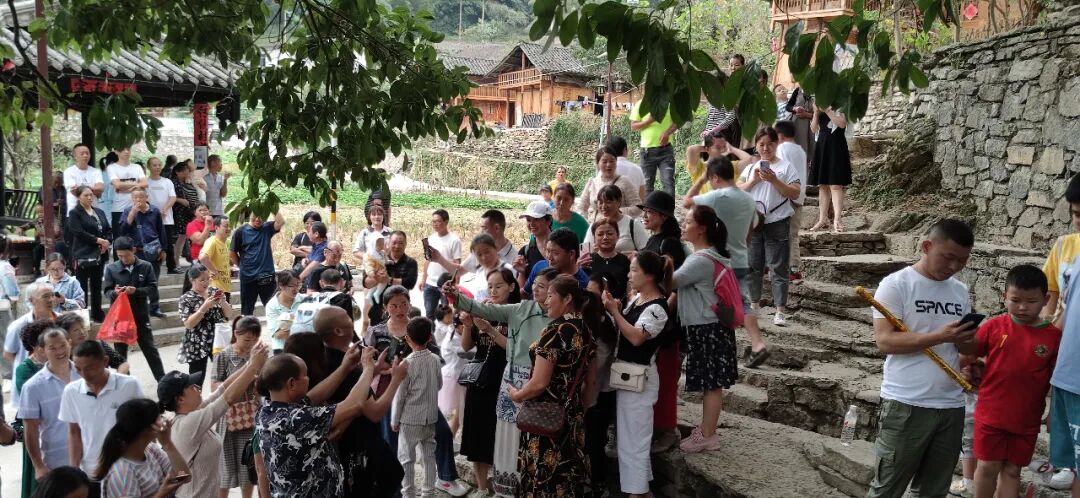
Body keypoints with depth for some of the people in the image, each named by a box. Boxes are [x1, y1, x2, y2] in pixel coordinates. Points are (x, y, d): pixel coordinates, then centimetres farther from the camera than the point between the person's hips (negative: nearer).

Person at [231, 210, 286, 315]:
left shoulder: (266, 229, 3)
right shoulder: (241, 231, -3)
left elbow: (281, 222, -16)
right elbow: (232, 253, 2)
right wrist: (242, 266, 7)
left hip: (267, 276, 1)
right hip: (248, 277, -1)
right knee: (247, 310, 10)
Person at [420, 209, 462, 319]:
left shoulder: (454, 240, -9)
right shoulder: (431, 238, 10)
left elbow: (457, 264, -10)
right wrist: (423, 279, 16)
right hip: (430, 283, 6)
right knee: (429, 313, 11)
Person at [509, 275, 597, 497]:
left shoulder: (555, 331, -19)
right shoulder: (586, 330, 6)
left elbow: (539, 383, -21)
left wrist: (517, 395, -4)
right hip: (573, 414, 8)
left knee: (543, 478, 2)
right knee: (567, 475, 14)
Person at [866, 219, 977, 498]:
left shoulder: (961, 292, 11)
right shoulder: (896, 285, -7)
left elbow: (968, 348, 16)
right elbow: (885, 340, -16)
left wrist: (963, 340, -8)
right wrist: (940, 336, -23)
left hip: (952, 406, 6)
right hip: (906, 405, -6)